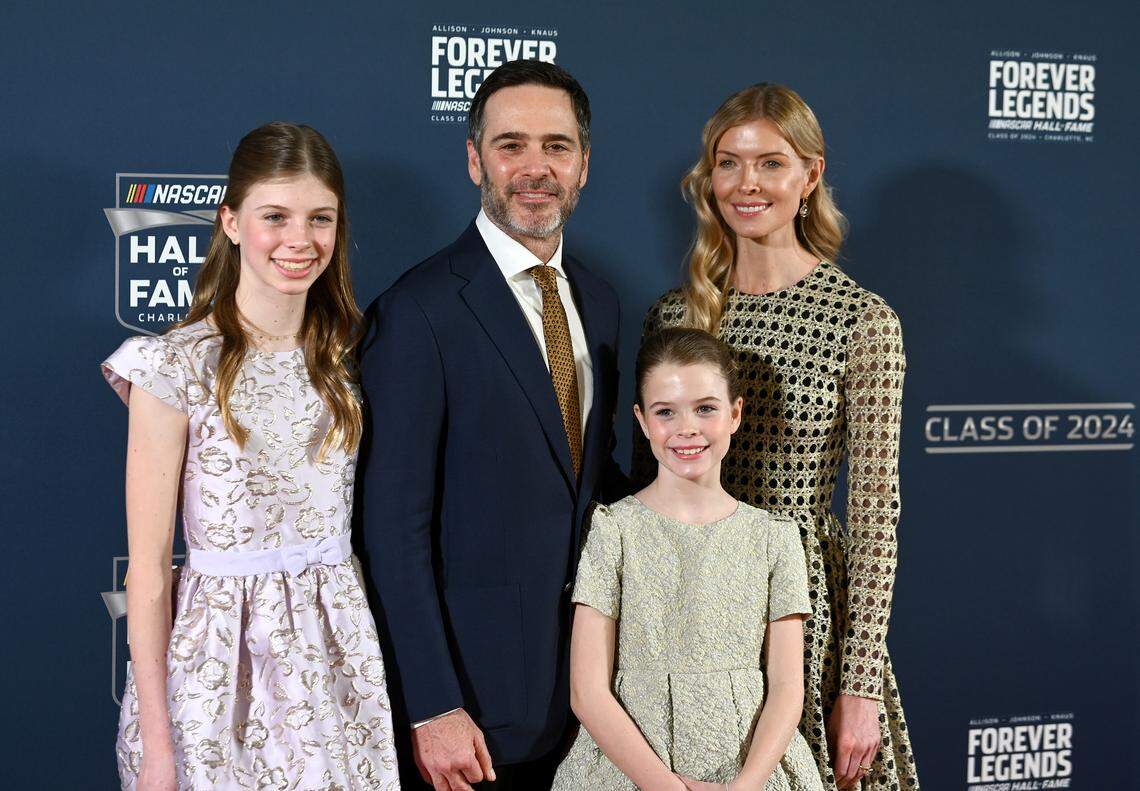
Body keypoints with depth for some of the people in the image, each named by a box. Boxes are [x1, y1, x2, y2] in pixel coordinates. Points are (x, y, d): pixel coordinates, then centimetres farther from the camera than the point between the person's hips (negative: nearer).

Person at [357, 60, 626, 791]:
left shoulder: (598, 302, 9)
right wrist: (432, 706, -16)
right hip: (474, 685, -6)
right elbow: (395, 524, -15)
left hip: (584, 672, 6)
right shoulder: (420, 309, -14)